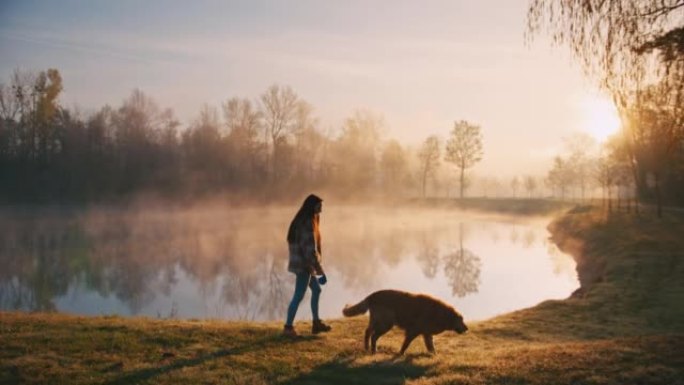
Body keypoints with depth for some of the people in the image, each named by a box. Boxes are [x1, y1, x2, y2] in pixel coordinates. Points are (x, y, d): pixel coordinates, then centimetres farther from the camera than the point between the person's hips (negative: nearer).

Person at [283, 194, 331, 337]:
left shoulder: (301, 221, 12)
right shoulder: (308, 223, -19)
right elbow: (310, 250, -23)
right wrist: (320, 270, -20)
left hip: (301, 263, 11)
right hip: (304, 264, -11)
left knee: (316, 290, 18)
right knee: (298, 295, -6)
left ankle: (316, 323, 25)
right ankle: (288, 327, -2)